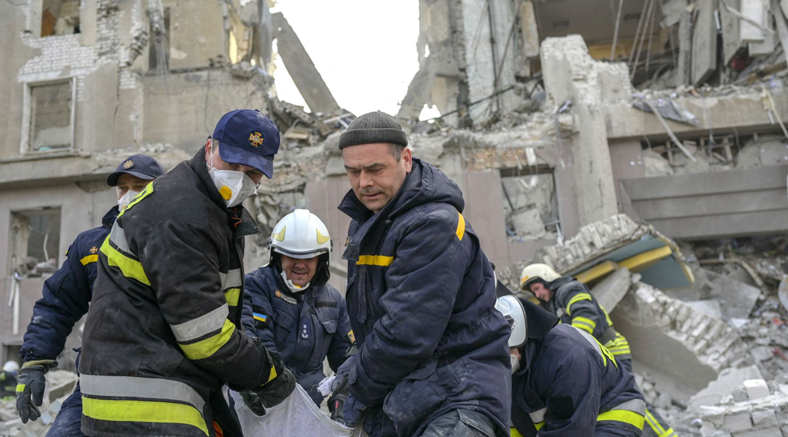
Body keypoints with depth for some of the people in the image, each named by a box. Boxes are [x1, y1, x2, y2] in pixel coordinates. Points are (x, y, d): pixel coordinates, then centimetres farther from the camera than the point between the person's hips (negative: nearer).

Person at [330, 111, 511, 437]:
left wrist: (360, 388, -10)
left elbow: (407, 332, -22)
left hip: (456, 395, -9)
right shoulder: (365, 222, 11)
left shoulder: (434, 224, -20)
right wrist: (359, 365, 8)